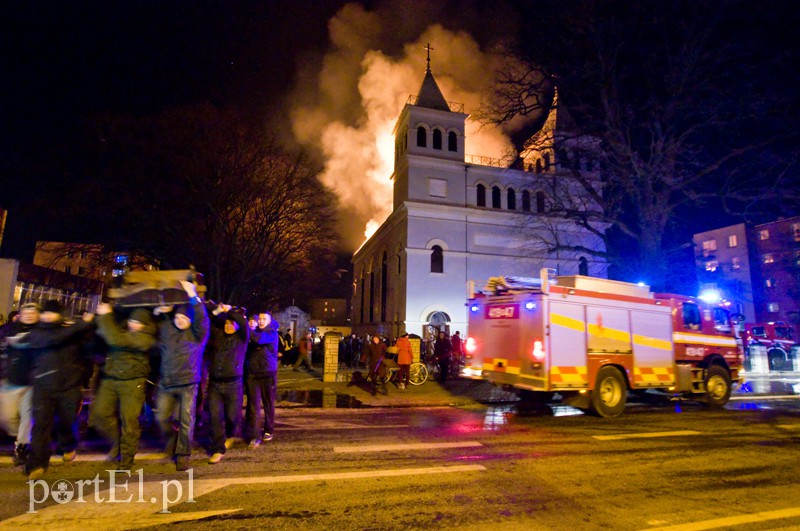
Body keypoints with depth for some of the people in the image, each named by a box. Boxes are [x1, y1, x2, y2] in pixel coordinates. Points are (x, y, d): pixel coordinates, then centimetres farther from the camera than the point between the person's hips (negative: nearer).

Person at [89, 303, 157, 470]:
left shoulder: (145, 337, -15)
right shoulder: (123, 330, 9)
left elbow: (116, 339, -26)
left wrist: (105, 316, -19)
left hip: (132, 382, -6)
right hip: (110, 379, 6)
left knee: (129, 420, -1)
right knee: (99, 414, 1)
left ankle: (127, 458, 16)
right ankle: (118, 441, 26)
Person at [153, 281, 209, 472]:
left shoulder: (197, 334, -8)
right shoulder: (165, 328, 5)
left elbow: (202, 319, -28)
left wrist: (193, 296, -32)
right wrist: (158, 311, -2)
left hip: (188, 383, -4)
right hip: (166, 383, 4)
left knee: (186, 421, 1)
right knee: (162, 418, 11)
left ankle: (182, 455, 17)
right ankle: (172, 439, 41)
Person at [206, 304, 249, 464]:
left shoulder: (241, 337, 1)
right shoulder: (217, 335, 10)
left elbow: (244, 324, -17)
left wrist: (229, 310, -13)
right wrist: (216, 312, -9)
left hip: (233, 383, -2)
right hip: (214, 382, 2)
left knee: (232, 415, 8)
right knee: (216, 416, -2)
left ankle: (229, 435, 39)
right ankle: (218, 450, 6)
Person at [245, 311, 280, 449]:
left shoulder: (272, 334, -3)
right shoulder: (254, 333, 10)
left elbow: (258, 339, -23)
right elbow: (248, 351, 13)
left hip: (268, 374, -2)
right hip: (253, 374, 3)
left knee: (268, 404, 10)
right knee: (253, 405, -4)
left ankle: (268, 431, 26)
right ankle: (255, 437, -3)